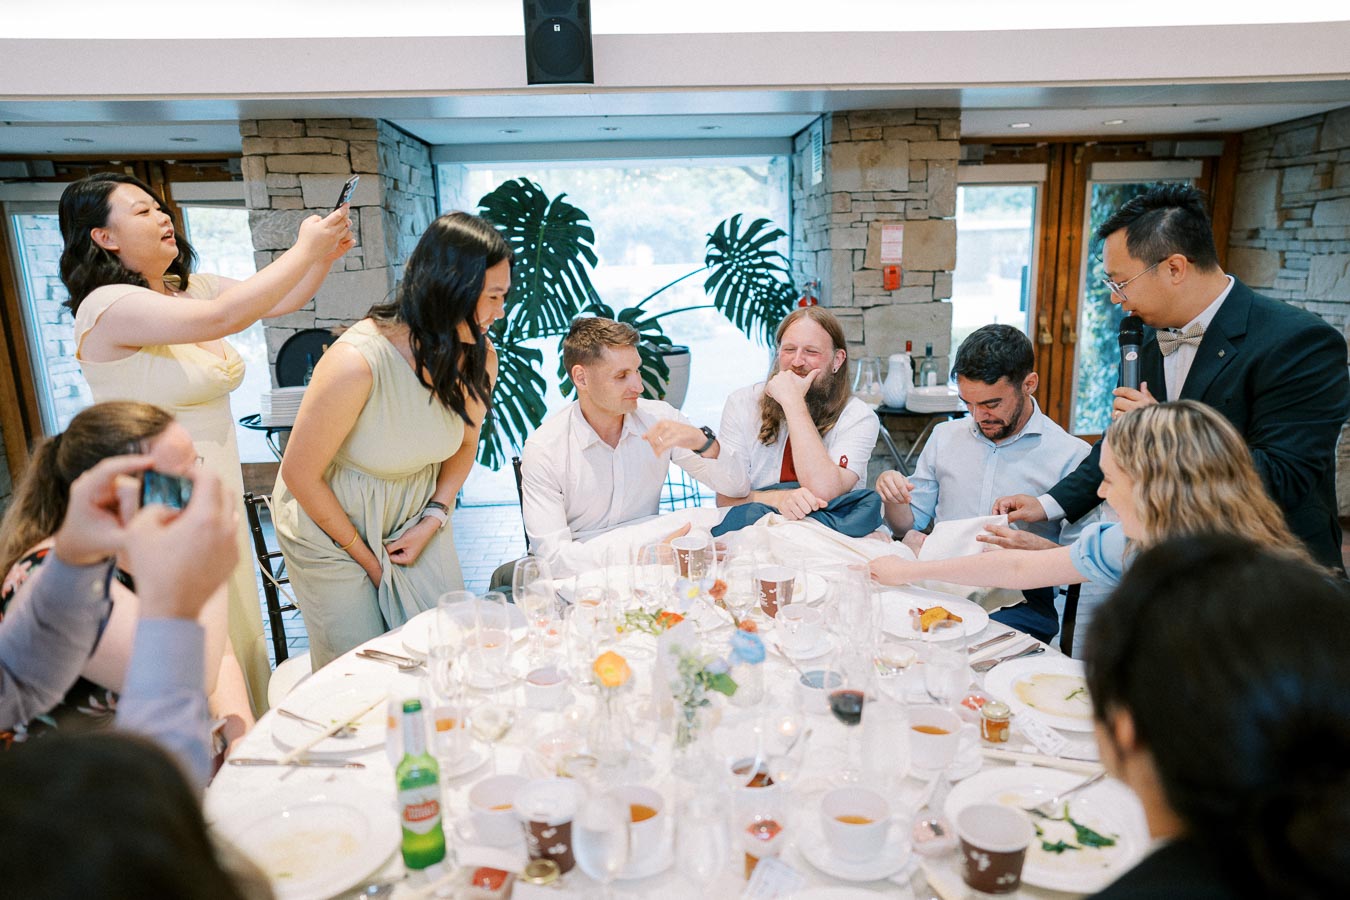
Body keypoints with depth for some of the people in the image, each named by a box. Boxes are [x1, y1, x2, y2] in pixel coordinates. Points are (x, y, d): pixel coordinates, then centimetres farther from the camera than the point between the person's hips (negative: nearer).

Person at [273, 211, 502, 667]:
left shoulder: (479, 356, -14)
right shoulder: (356, 361, -32)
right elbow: (300, 475, -20)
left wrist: (433, 520, -5)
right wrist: (364, 556, -10)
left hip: (413, 519, 5)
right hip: (328, 522, -4)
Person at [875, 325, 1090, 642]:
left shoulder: (1072, 455, -1)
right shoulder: (945, 436, 14)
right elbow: (909, 524, 17)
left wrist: (1036, 547, -22)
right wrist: (892, 495, -4)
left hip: (1022, 603, -4)